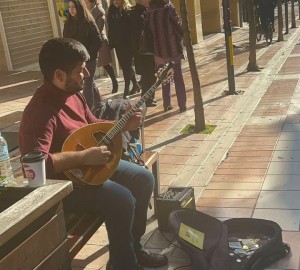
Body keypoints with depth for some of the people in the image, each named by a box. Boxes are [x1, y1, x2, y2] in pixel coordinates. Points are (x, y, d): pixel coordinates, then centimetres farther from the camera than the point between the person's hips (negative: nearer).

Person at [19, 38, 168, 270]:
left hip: (91, 165, 10)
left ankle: (133, 246, 20)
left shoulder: (72, 93, 1)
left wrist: (124, 125, 0)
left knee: (144, 179, 5)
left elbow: (92, 126, 16)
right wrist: (85, 156, -34)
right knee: (122, 199, -25)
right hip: (62, 181, -10)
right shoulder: (41, 111, -29)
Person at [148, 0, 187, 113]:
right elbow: (179, 26, -10)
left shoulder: (149, 12, 1)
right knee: (178, 78, 5)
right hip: (173, 49, -3)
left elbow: (149, 31, 4)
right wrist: (180, 40, 7)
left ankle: (167, 104, 17)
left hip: (159, 50, 4)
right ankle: (182, 105, 6)